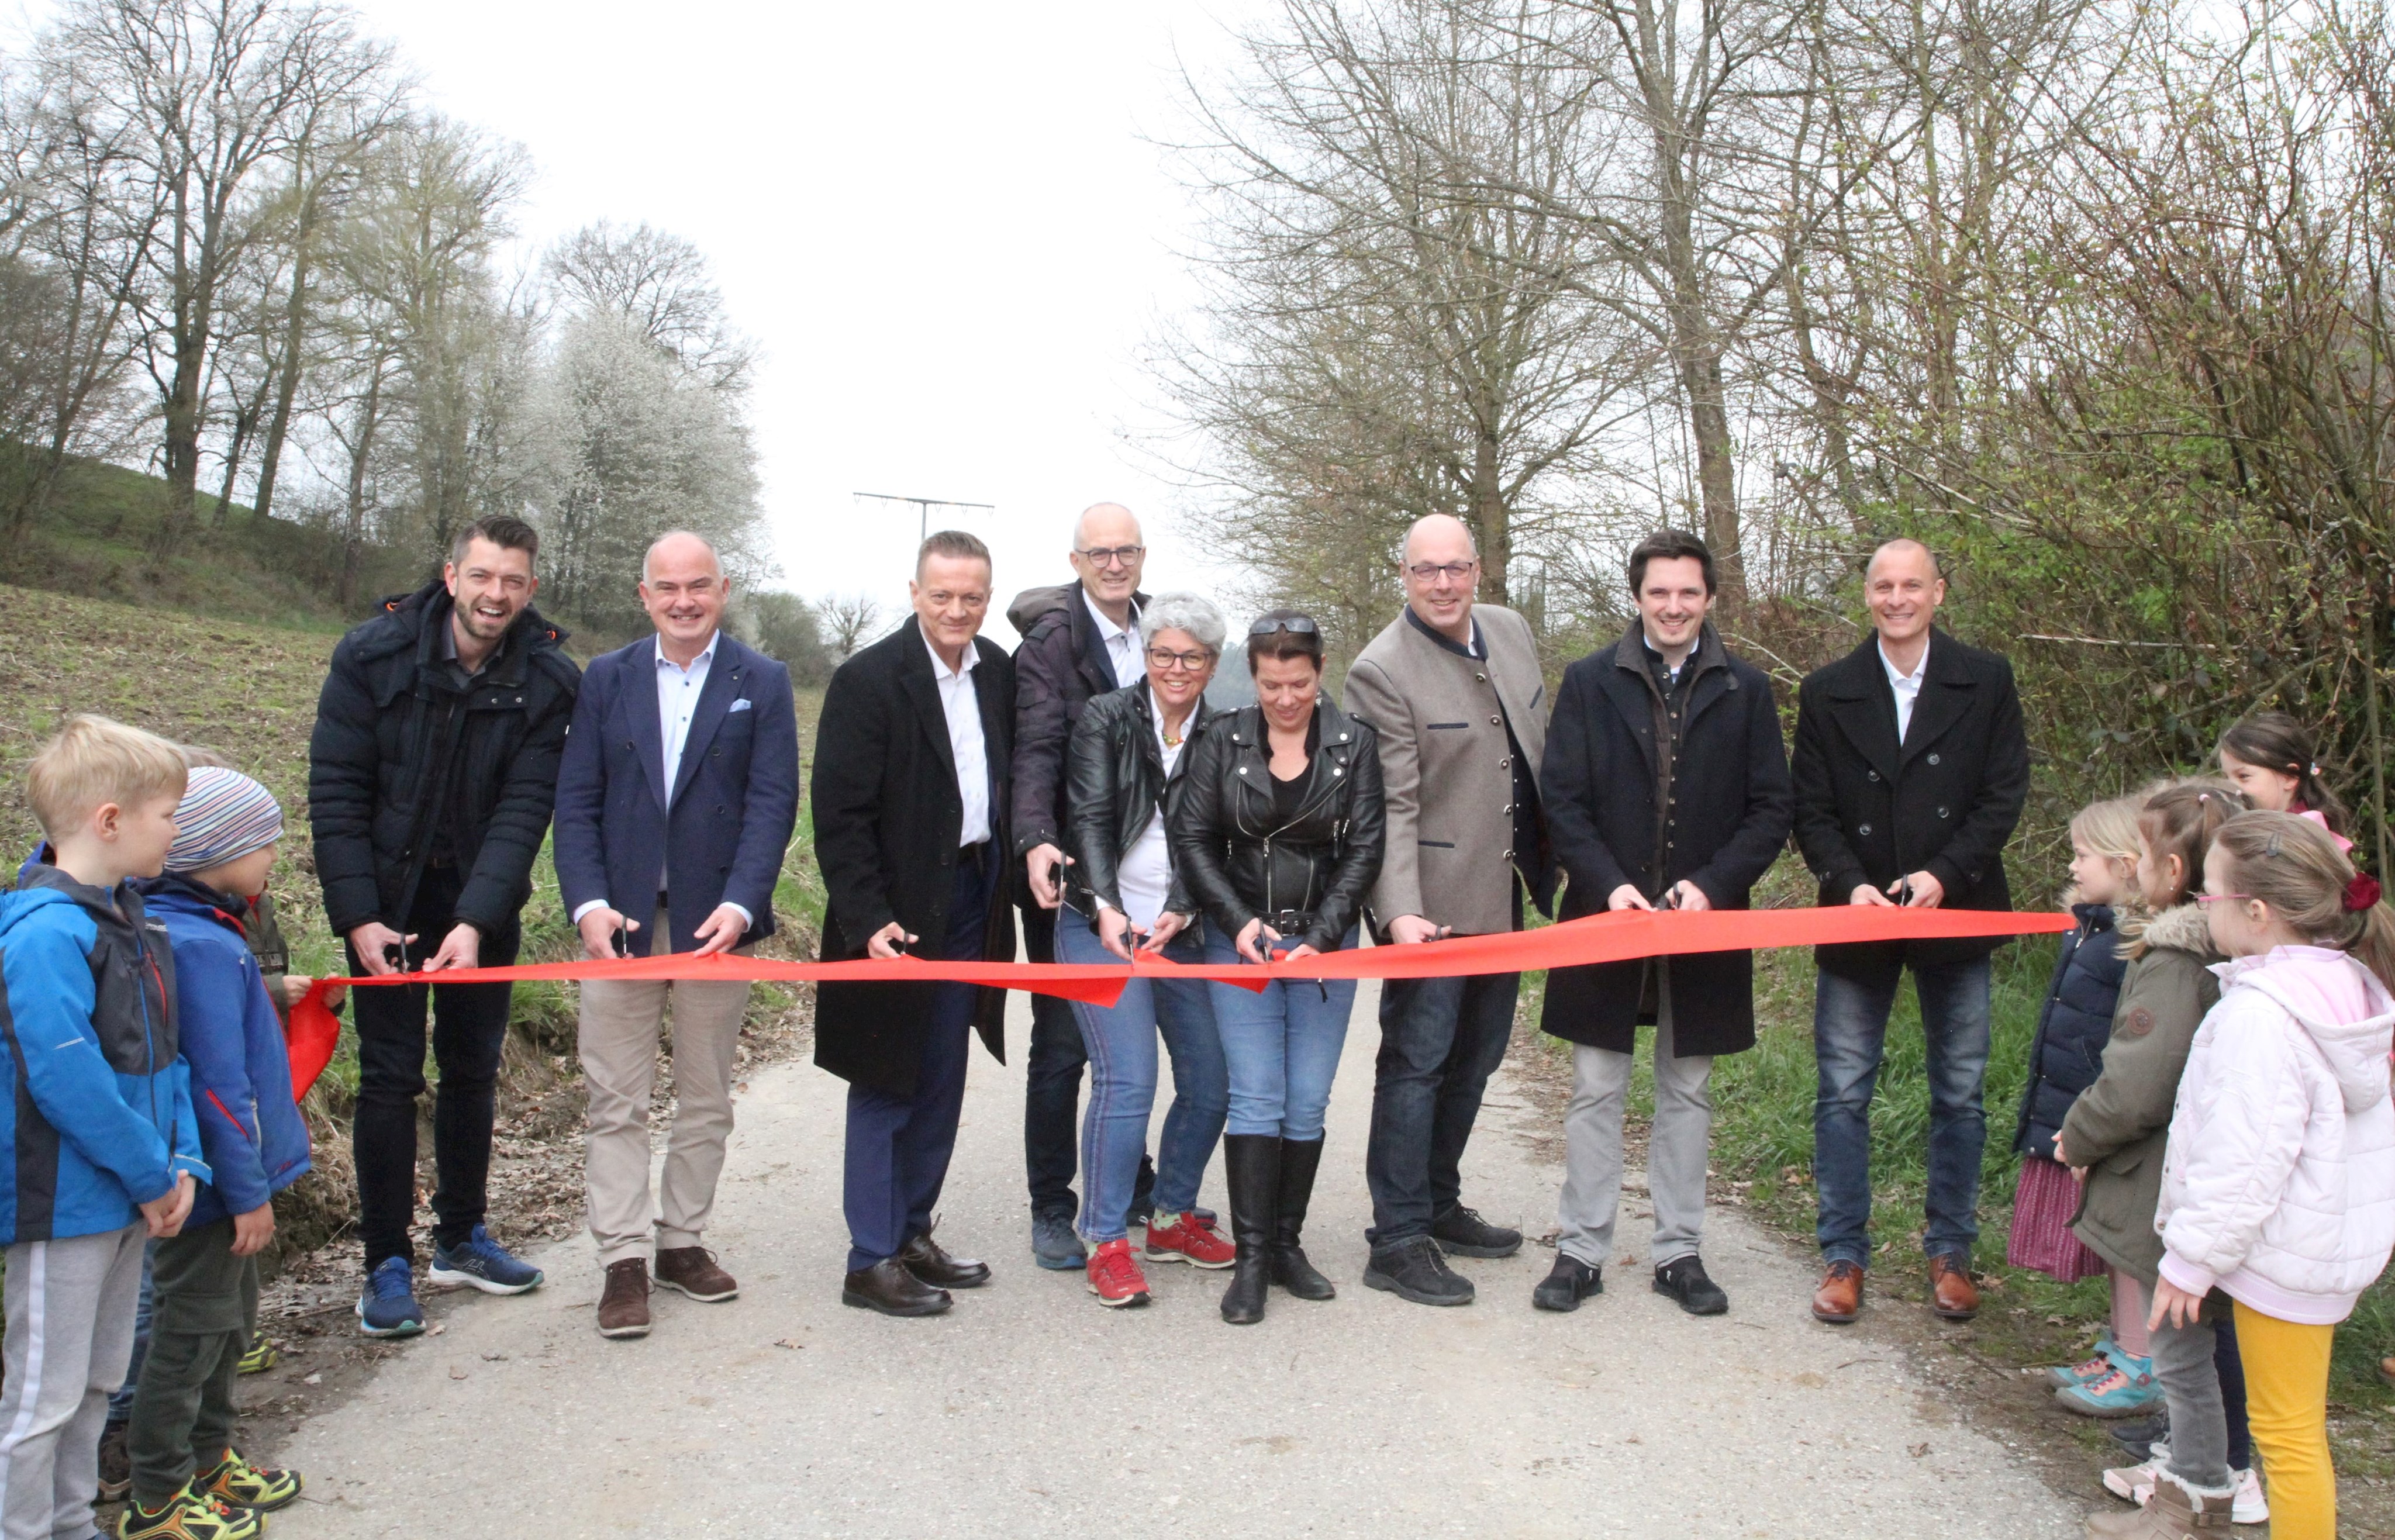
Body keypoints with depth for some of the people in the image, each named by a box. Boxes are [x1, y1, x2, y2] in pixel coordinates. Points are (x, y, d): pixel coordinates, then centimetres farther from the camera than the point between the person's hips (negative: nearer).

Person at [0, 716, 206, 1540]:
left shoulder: (129, 917, 6)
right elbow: (67, 1083, -26)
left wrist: (181, 1162, -1)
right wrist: (152, 1174, -17)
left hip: (129, 1200, 9)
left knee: (98, 1380, 21)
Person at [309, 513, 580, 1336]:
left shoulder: (548, 680, -11)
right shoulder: (374, 654, -12)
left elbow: (524, 809, -14)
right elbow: (336, 792, -11)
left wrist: (476, 920, -25)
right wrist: (358, 916, -16)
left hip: (484, 904, 2)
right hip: (388, 897, -2)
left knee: (473, 1068, 11)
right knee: (391, 1073, -1)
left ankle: (461, 1238, 26)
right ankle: (387, 1264, 9)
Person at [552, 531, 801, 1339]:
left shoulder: (762, 682, 1)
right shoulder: (606, 679, 6)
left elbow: (773, 803, -5)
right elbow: (576, 803, 3)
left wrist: (740, 903, -18)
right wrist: (588, 903, -11)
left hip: (715, 919, 0)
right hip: (620, 919, 1)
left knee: (706, 1097, 11)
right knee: (617, 1101, 2)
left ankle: (683, 1239, 25)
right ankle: (623, 1259, 9)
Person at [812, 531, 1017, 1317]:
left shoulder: (998, 671, 6)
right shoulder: (869, 679, -12)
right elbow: (838, 815, -15)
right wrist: (868, 919, -21)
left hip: (970, 899, 6)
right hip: (899, 911, -6)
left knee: (941, 1084, 14)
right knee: (887, 1085, 2)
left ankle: (912, 1232, 27)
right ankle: (871, 1261, 12)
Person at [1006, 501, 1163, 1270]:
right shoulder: (1052, 639, -9)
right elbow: (1037, 750, -18)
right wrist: (1037, 841, -34)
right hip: (1070, 873, -6)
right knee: (1062, 1045, 2)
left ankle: (1133, 1187, 32)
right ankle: (1051, 1212, 15)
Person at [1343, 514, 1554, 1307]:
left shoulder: (1512, 631, 6)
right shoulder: (1381, 670, -15)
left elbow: (1542, 746, 17)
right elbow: (1392, 805, -19)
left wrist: (1554, 854, 16)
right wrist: (1399, 911, -28)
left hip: (1504, 894, 8)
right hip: (1434, 903, -8)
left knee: (1473, 1060, 17)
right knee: (1416, 1063, -2)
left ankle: (1440, 1205, 32)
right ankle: (1399, 1238, 7)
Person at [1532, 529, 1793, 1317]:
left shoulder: (1745, 689, 4)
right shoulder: (1591, 681, 1)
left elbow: (1771, 808, 2)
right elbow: (1561, 799, -2)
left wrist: (1713, 883, -12)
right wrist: (1608, 883, -15)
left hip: (1704, 921, 1)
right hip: (1607, 916, -1)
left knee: (1688, 1094, 11)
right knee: (1595, 1092, 5)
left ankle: (1680, 1252, 22)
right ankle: (1582, 1251, 15)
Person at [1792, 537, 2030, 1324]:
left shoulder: (1986, 682, 2)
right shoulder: (1827, 692, 3)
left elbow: (2005, 795, -3)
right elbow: (1811, 811, 1)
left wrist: (1943, 875, -16)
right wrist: (1850, 883, -15)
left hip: (1955, 912, 0)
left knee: (1960, 1094, 9)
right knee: (1843, 1091, 3)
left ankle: (1950, 1252, 24)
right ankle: (1844, 1255, 15)